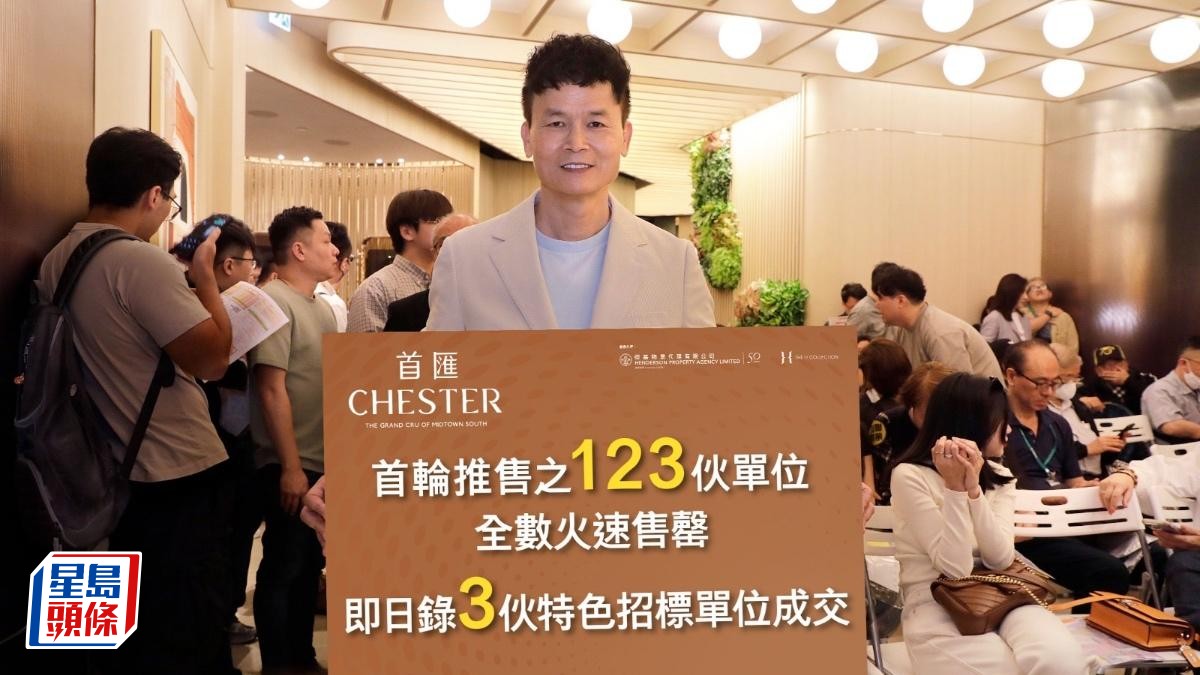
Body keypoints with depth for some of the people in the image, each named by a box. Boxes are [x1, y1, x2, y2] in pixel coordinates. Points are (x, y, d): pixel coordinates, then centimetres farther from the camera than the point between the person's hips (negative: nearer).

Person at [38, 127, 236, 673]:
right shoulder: (141, 262, -20)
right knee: (190, 631, 6)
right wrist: (205, 275, -9)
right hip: (179, 474, -9)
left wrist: (176, 276, 12)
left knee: (130, 623, 22)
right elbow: (212, 358, -21)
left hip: (112, 470, 9)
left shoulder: (56, 262, 7)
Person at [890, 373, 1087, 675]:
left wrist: (974, 488, -18)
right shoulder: (909, 476, -11)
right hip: (936, 606, -4)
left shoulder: (997, 475, 9)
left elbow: (1000, 559, -7)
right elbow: (956, 567, -17)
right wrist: (955, 488, -23)